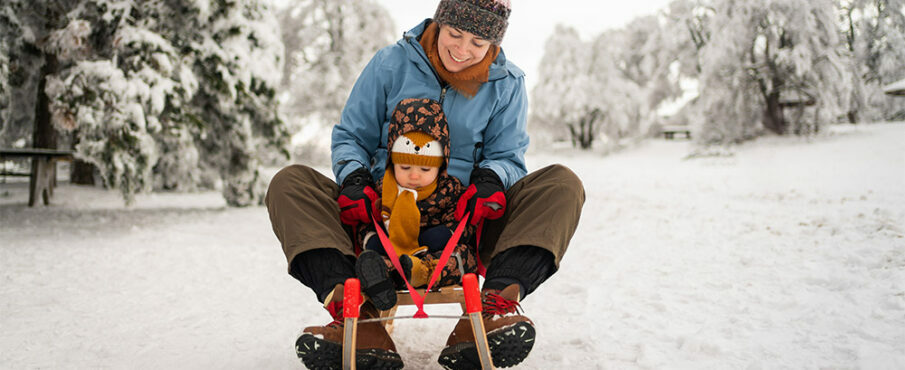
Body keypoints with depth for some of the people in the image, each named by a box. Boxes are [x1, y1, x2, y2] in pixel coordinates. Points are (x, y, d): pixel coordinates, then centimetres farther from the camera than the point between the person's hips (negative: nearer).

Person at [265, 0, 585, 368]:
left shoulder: (506, 83, 5)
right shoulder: (391, 64, 3)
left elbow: (508, 155, 6)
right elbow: (351, 137, 7)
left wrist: (492, 179, -19)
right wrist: (353, 178, -15)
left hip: (465, 223, 0)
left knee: (563, 185, -22)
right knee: (288, 184, -20)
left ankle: (495, 305, -41)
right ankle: (359, 320, -39)